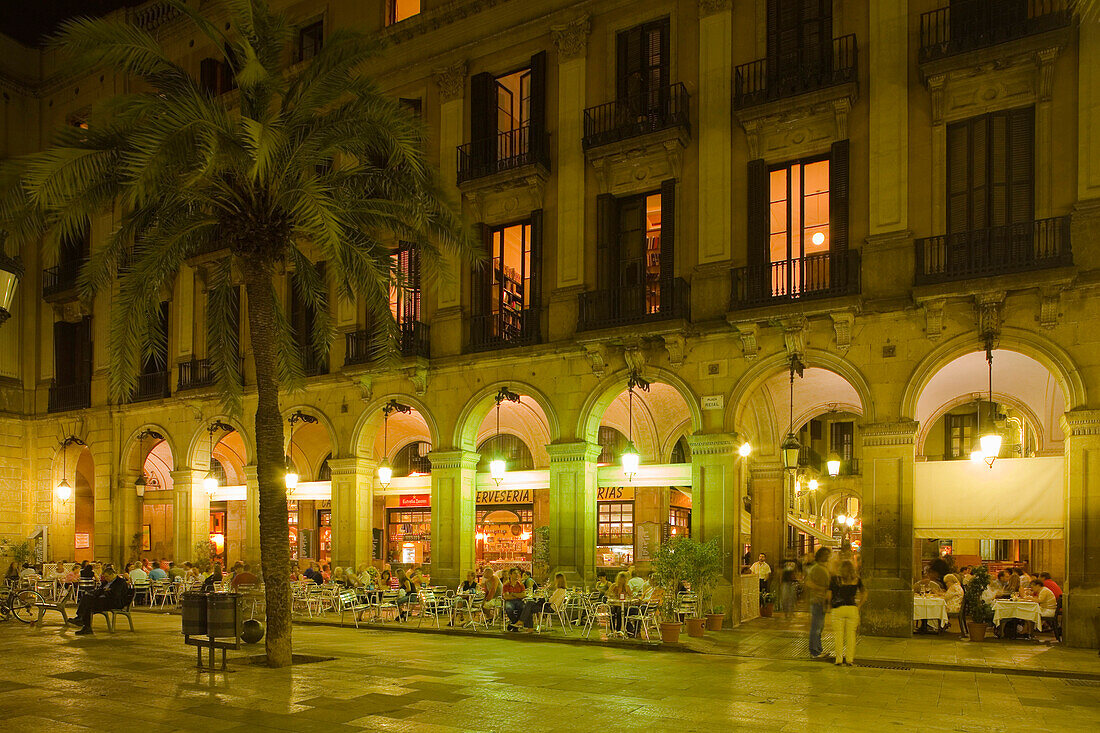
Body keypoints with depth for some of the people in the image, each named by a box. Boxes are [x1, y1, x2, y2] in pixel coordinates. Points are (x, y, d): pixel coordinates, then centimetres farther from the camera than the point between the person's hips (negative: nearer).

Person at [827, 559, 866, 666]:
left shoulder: (835, 579, 0)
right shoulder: (857, 580, 5)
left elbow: (829, 595, 2)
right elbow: (864, 594, 11)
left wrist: (831, 605, 18)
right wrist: (859, 605, 19)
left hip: (838, 609, -1)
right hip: (852, 608, 2)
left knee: (838, 634, 5)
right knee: (851, 634, 8)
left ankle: (839, 659, 3)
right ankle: (849, 659, 9)